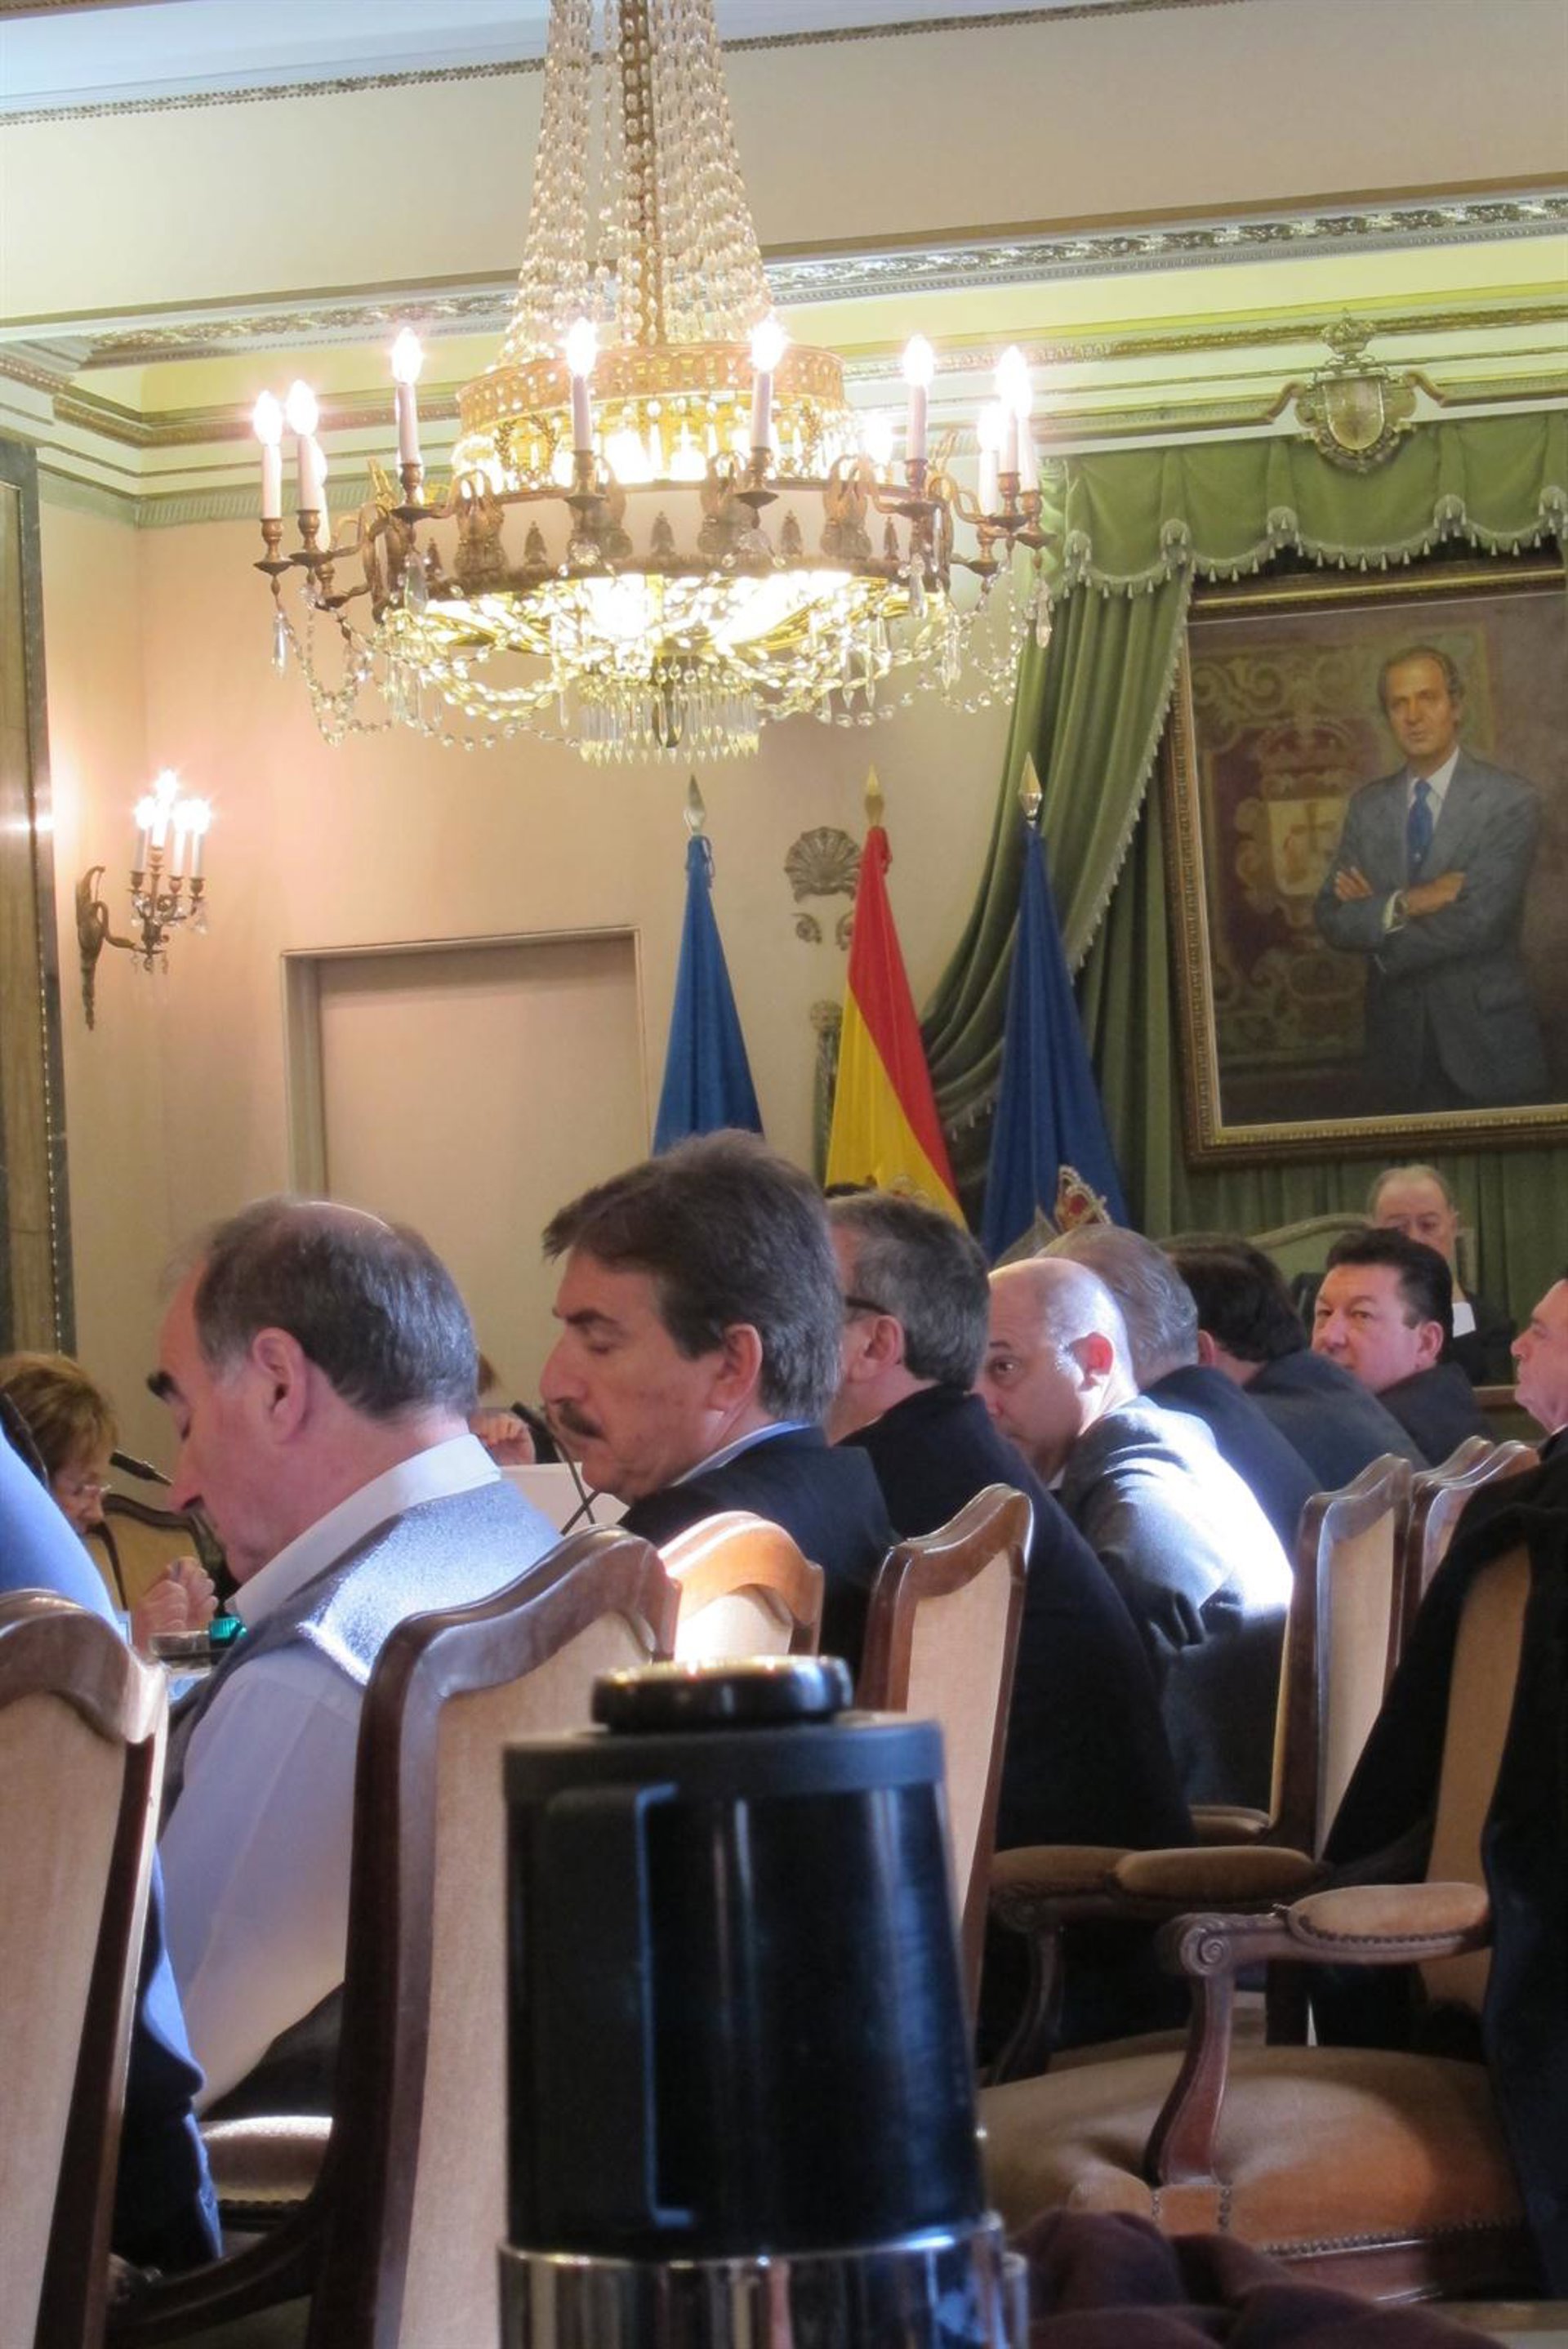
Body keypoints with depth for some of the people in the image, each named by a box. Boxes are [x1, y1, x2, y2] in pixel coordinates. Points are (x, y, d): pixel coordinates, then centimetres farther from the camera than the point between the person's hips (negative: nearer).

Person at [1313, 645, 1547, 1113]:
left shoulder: (1511, 802, -8)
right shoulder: (1367, 805, 7)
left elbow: (1478, 922, -17)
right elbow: (1331, 920, 0)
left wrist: (1373, 914, -7)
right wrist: (1403, 904, -18)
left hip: (1487, 1040, -4)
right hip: (1400, 1040, 4)